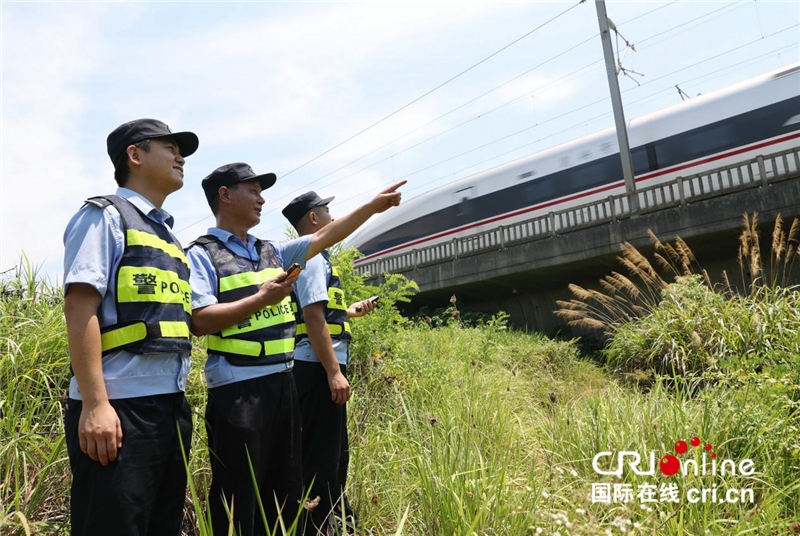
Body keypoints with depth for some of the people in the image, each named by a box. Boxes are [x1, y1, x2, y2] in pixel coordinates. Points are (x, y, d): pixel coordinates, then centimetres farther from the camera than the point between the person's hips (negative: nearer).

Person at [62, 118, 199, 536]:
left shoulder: (166, 233, 20)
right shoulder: (105, 215, -3)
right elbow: (80, 307, -14)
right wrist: (95, 404, -21)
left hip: (172, 407, 8)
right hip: (120, 407, -8)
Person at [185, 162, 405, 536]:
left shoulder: (271, 251, 15)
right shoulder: (202, 254, -5)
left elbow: (324, 238, 17)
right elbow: (199, 321, -16)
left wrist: (373, 206, 15)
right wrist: (262, 299, -16)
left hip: (282, 381, 7)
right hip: (237, 388, -7)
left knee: (285, 494, 17)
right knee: (238, 503, 3)